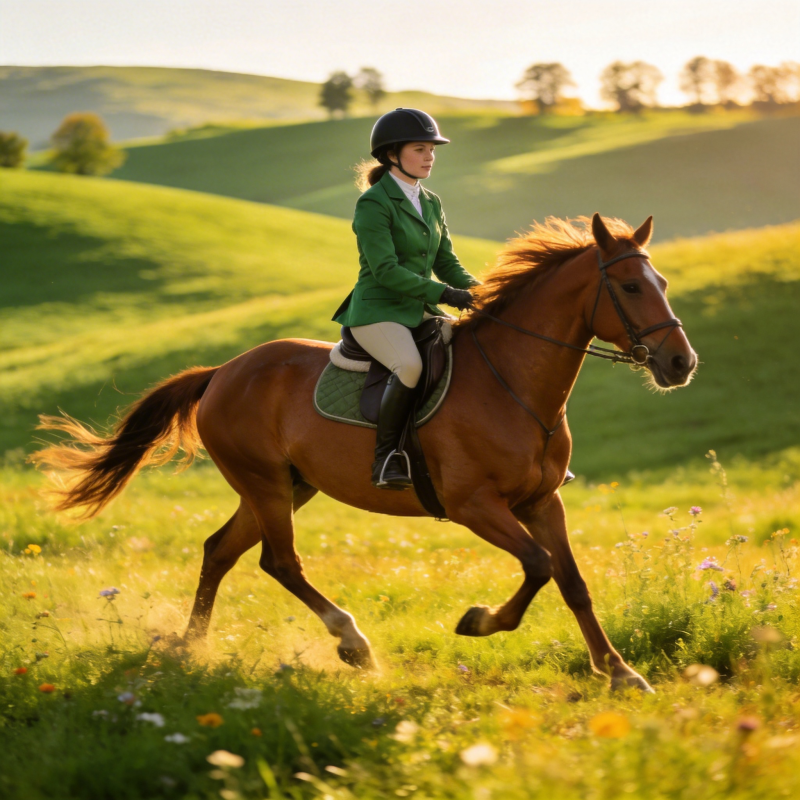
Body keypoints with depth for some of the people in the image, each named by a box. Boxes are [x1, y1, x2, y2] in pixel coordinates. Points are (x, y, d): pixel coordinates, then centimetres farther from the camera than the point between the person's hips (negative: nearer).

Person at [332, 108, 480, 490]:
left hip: (420, 311, 8)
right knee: (410, 365, -36)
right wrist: (444, 293, -25)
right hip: (377, 311, -8)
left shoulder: (431, 203, 14)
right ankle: (385, 459, -26)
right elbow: (385, 270, -19)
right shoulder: (373, 204, -10)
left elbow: (446, 263, 15)